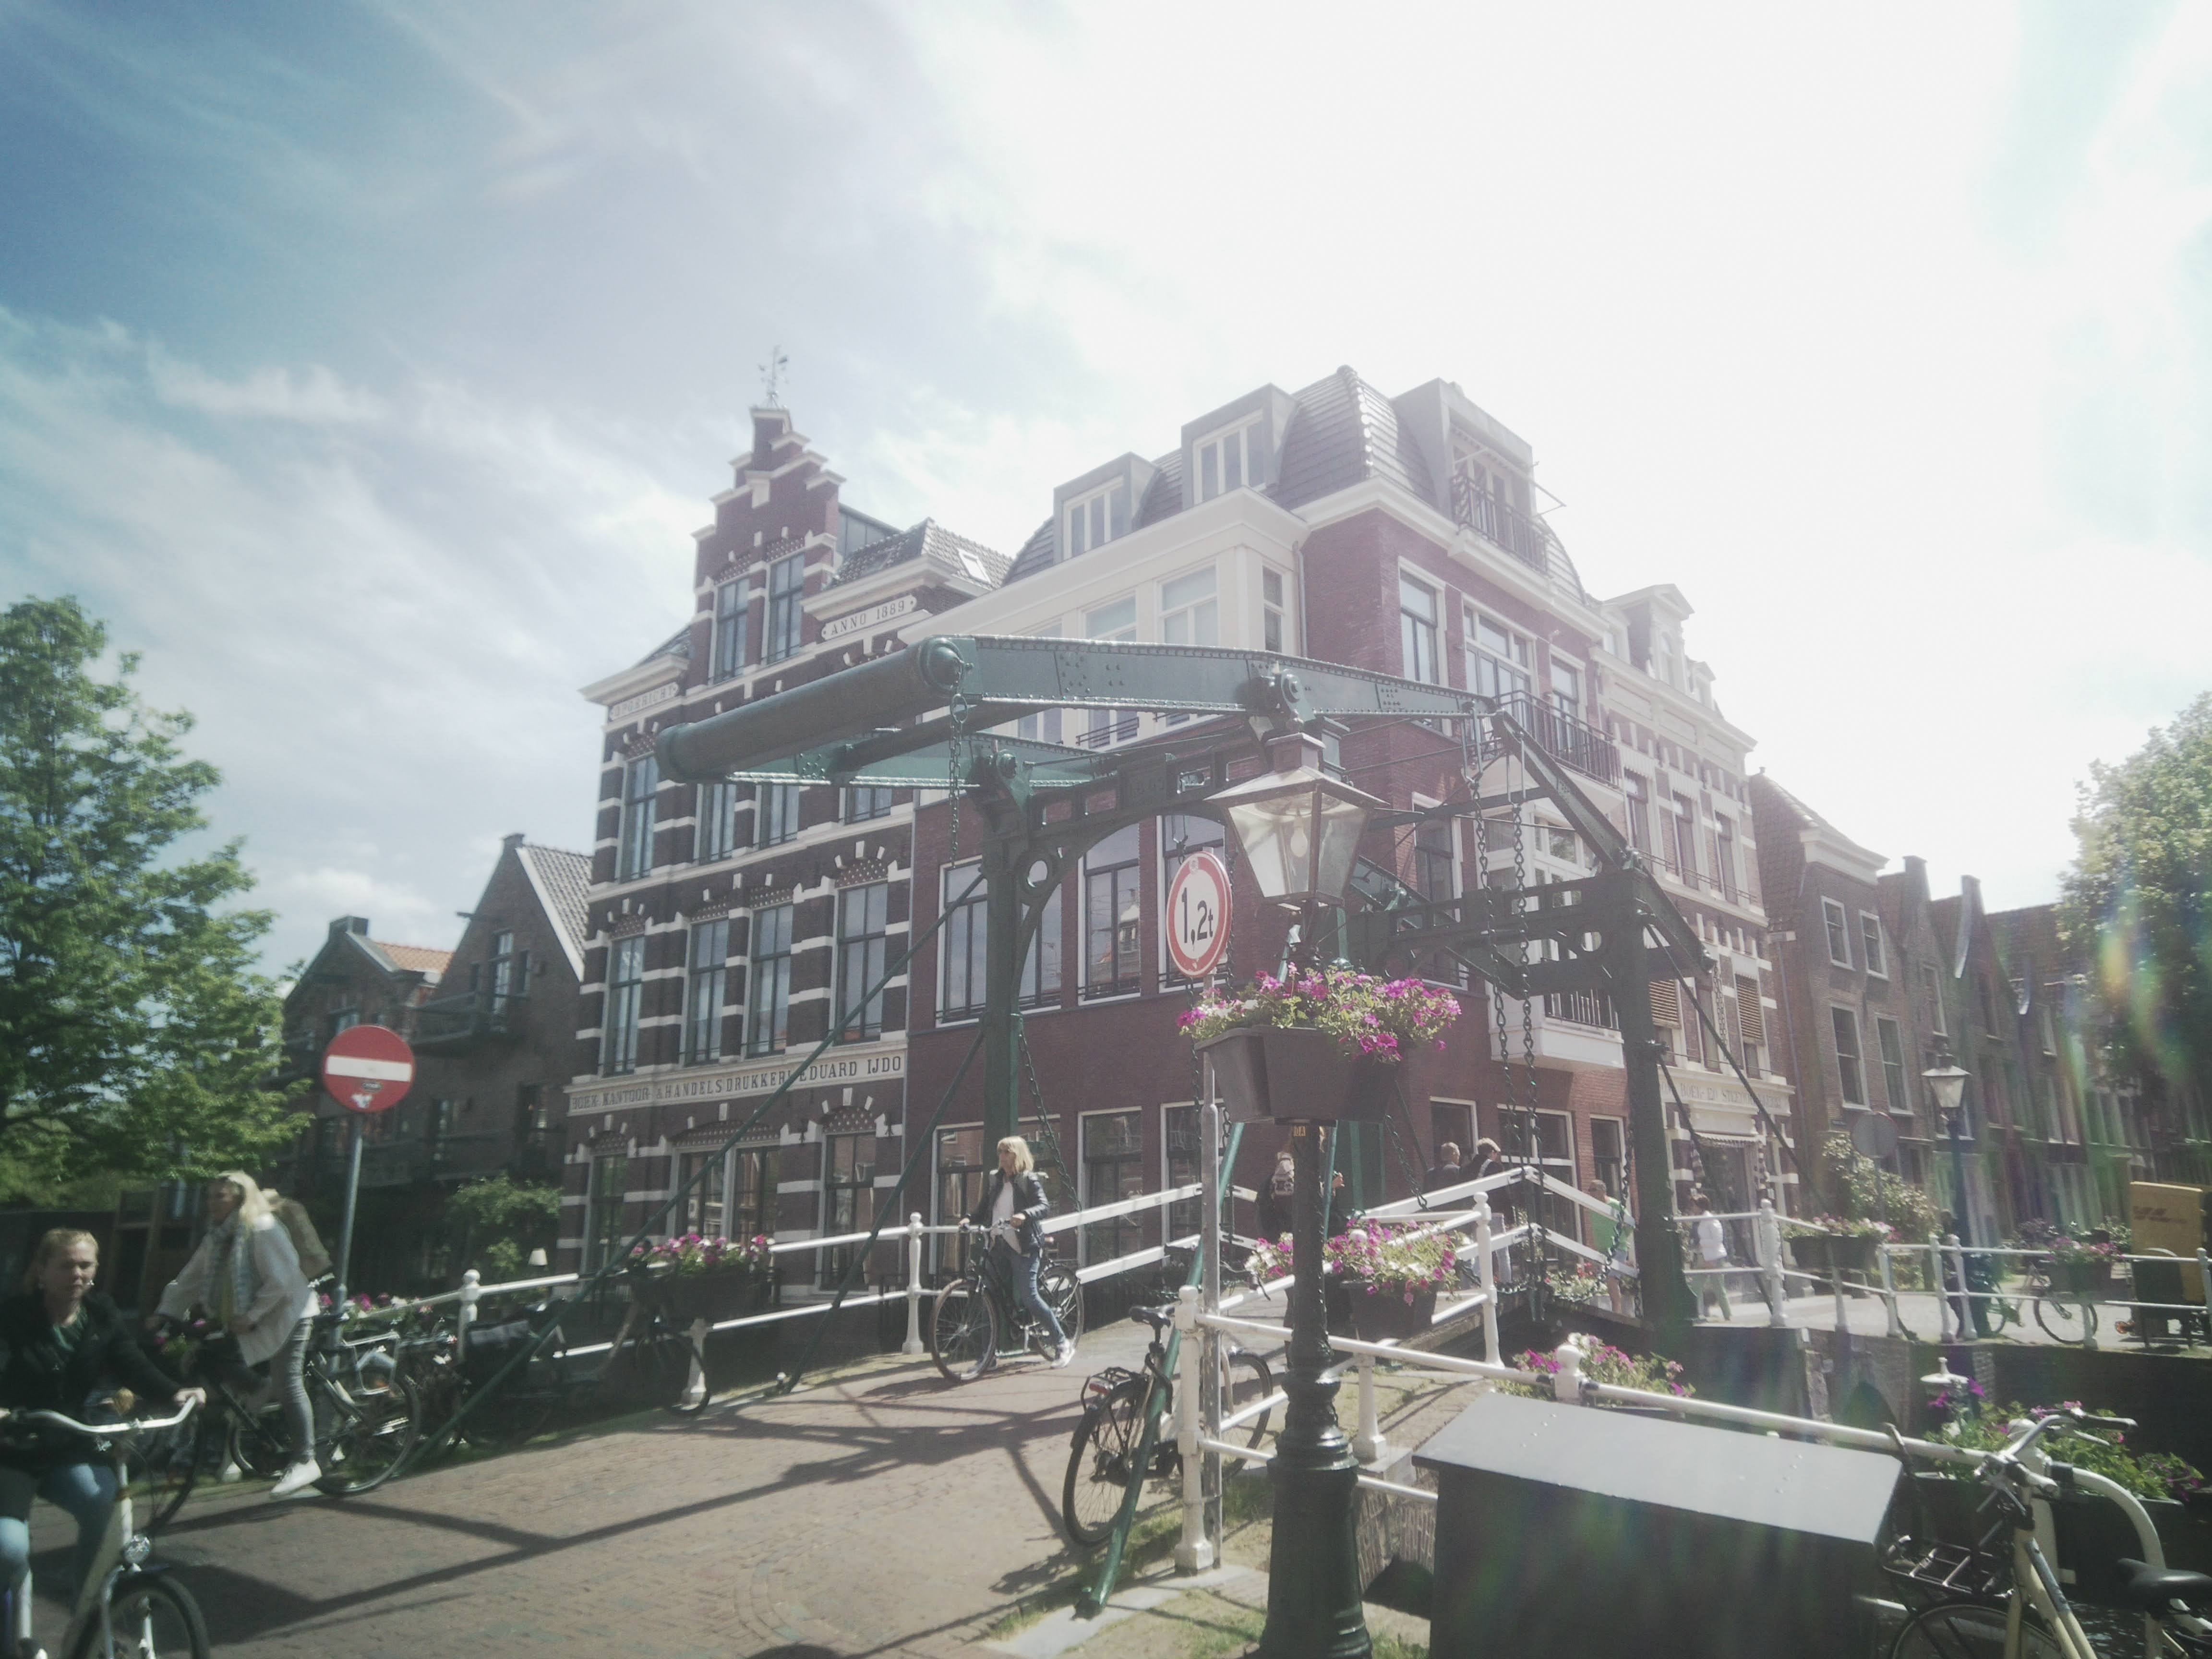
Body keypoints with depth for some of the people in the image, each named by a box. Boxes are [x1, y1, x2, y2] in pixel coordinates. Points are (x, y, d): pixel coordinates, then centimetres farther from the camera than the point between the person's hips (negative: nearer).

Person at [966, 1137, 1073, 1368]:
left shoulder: (1029, 1180, -2)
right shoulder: (995, 1182, 16)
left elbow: (1045, 1206, -14)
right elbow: (984, 1208, 14)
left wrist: (1024, 1215, -32)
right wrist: (969, 1218, -6)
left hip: (1023, 1247, -6)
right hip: (998, 1246, 6)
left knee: (1029, 1297, -12)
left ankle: (1063, 1344, 2)